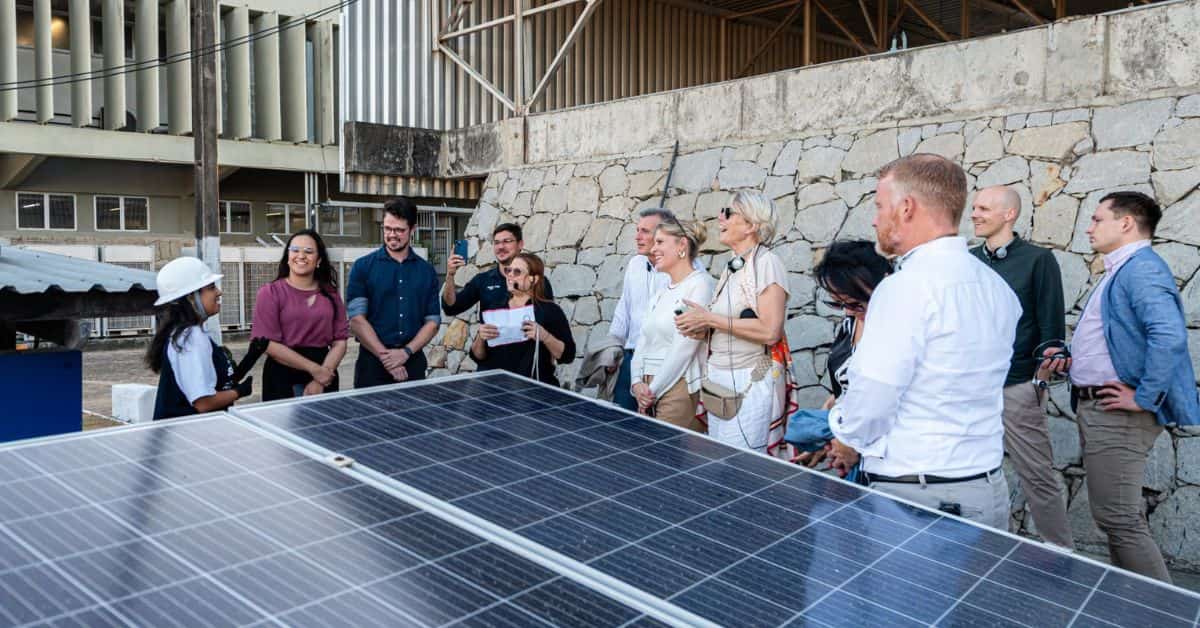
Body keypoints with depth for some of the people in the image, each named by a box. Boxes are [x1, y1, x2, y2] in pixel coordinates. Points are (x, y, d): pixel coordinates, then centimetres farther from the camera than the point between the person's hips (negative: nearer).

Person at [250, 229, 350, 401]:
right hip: (283, 379, -3)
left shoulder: (330, 294, 8)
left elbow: (340, 341, 2)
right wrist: (314, 369, -14)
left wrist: (321, 380, -11)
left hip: (325, 379, 3)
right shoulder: (271, 292, -2)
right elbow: (268, 344, -10)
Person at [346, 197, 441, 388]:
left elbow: (433, 321, 5)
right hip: (373, 362, -2)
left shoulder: (427, 271, 6)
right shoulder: (363, 267, 0)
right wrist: (386, 357, -13)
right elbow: (356, 318, -7)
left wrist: (406, 352, -9)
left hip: (414, 363, 2)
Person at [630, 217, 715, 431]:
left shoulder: (700, 283, -8)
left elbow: (685, 346, -14)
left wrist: (654, 389, -11)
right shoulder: (659, 294, 17)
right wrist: (637, 382, -3)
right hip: (648, 392, 7)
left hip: (679, 388, -7)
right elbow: (643, 342, 14)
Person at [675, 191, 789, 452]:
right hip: (718, 381, 8)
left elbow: (770, 331, -21)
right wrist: (702, 330, 2)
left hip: (751, 383, -8)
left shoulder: (767, 262, -11)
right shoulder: (730, 268, 14)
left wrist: (710, 319, -16)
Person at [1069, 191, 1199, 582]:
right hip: (1097, 409, 11)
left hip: (1117, 415, -11)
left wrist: (1144, 398, -25)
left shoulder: (1141, 268, -16)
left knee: (1119, 519, -7)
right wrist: (1073, 359, 14)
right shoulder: (1120, 271, 17)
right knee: (1118, 516, 18)